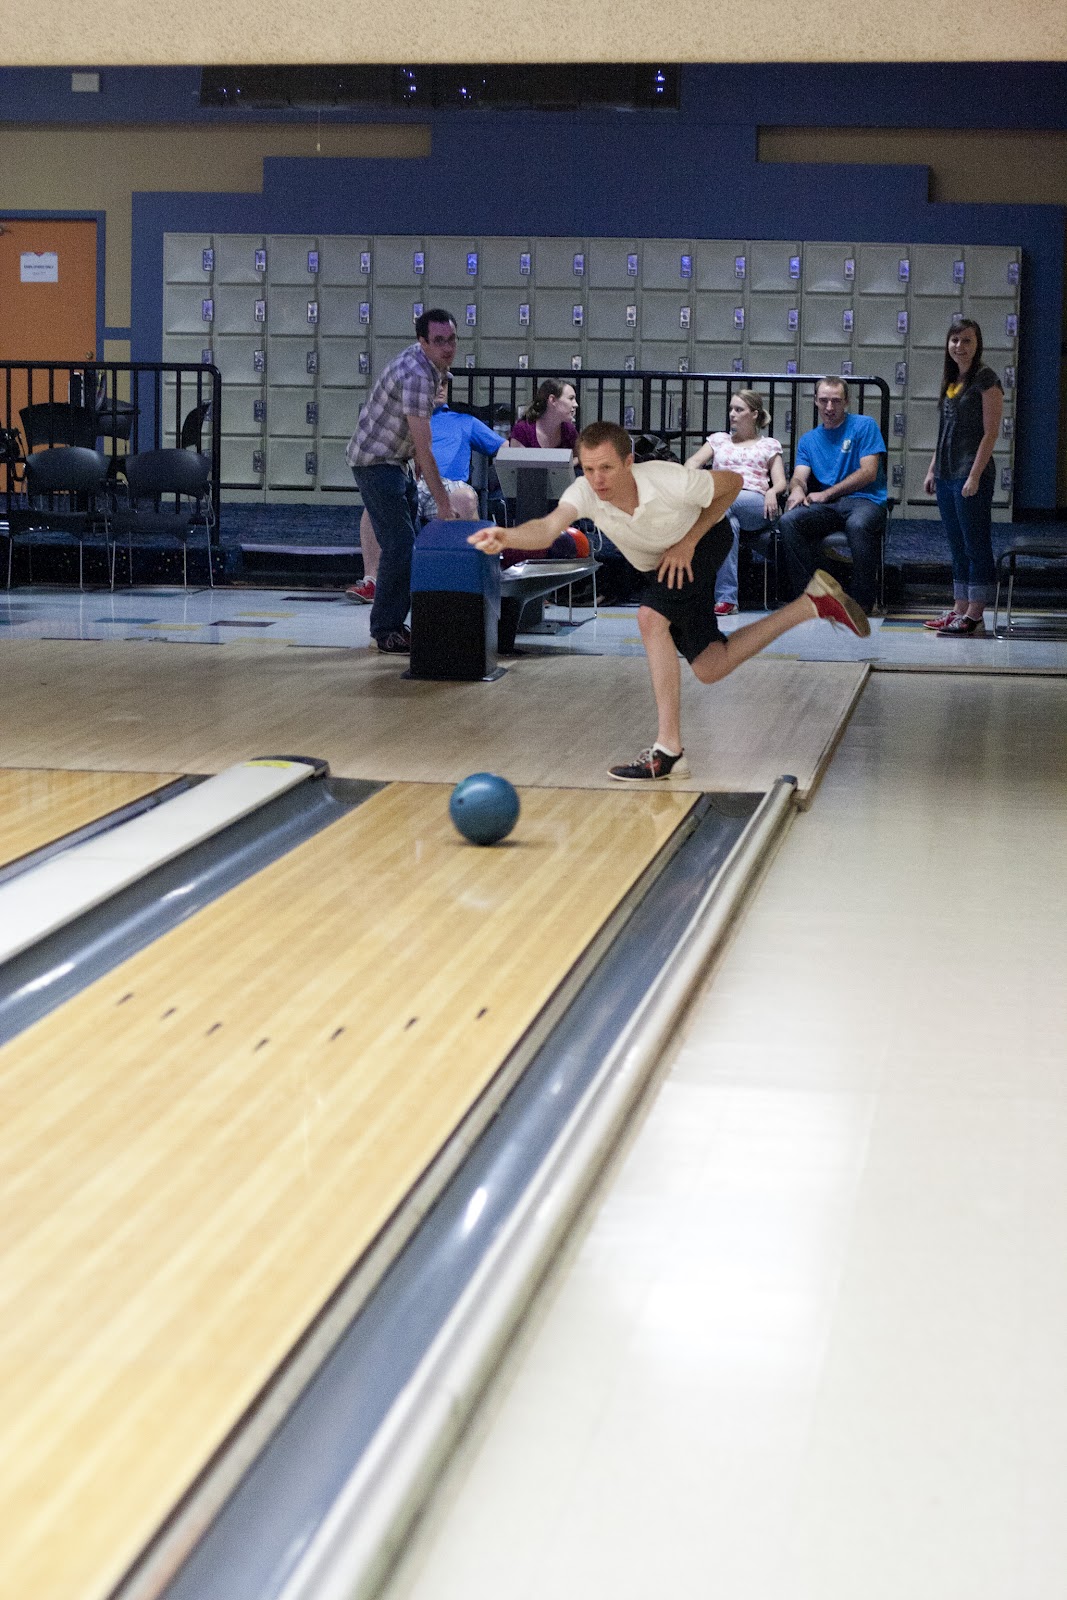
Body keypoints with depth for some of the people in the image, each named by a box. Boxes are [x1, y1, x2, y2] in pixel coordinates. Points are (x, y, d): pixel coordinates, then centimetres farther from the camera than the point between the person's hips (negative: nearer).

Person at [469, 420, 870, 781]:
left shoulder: (669, 481, -37)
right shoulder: (585, 493, -30)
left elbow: (733, 483, -19)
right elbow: (548, 528, -49)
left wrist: (687, 542, -22)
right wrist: (505, 536, -70)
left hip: (702, 543, -6)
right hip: (658, 566, 6)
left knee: (651, 618, -30)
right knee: (709, 669, 8)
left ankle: (668, 750, -25)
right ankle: (813, 603, 24)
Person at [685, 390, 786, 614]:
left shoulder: (769, 445, 26)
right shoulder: (718, 440, 32)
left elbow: (780, 483, 15)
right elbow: (694, 461, 15)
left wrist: (772, 492, -10)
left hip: (755, 504, -2)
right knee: (728, 520, -40)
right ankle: (726, 598, -46)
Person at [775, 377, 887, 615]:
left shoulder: (864, 425, 6)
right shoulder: (808, 440, 21)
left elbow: (868, 473, -4)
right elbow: (799, 476, 8)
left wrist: (825, 494, -8)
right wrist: (797, 488, -20)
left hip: (864, 500, -4)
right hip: (825, 507, 4)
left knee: (858, 525, -40)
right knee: (788, 522, -26)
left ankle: (862, 599, -25)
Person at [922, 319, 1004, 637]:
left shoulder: (985, 379, -8)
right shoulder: (950, 381, 15)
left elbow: (990, 432, -13)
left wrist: (975, 476, -19)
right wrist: (933, 470, 15)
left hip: (971, 474, -8)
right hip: (947, 476, 8)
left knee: (976, 545, -5)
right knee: (958, 547, 12)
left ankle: (974, 615, -4)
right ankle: (959, 609, 17)